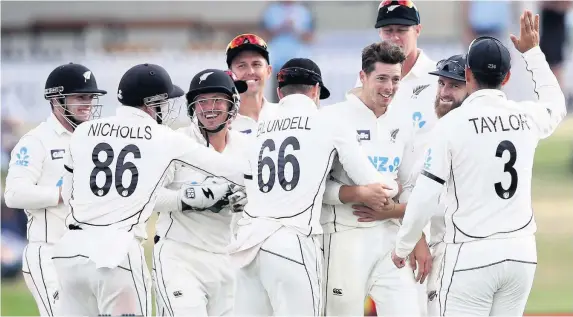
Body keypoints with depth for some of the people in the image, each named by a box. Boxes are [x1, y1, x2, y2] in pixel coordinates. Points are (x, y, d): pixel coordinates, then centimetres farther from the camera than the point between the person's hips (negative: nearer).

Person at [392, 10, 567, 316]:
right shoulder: (527, 117, 4)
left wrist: (402, 247, 4)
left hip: (472, 255, -5)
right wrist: (532, 52, 37)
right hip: (521, 253, 5)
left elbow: (424, 196, -10)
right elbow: (556, 103, 31)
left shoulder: (452, 123, -9)